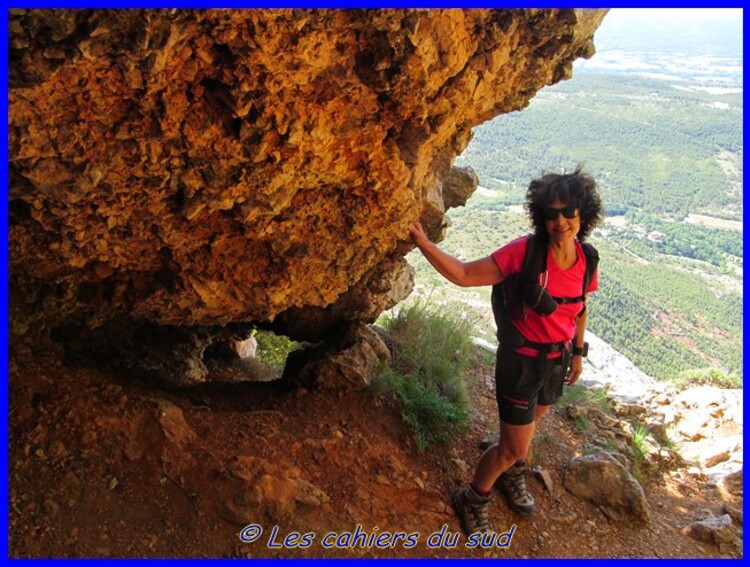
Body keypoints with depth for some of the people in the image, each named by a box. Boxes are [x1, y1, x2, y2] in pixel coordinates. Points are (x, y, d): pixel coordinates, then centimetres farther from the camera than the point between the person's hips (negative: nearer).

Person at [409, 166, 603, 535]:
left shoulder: (587, 259, -8)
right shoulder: (525, 251, -26)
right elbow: (465, 275, -27)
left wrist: (578, 352, 17)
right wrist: (423, 243, -37)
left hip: (558, 359, 6)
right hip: (521, 360, -5)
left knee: (529, 422, 28)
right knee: (514, 447, 3)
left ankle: (512, 478, 58)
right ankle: (471, 502, 30)